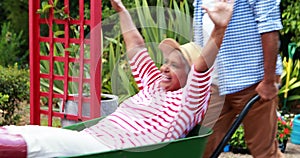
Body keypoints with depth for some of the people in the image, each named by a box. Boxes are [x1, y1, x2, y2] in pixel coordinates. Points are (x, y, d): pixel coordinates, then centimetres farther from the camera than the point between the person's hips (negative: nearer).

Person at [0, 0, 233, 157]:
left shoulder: (188, 100, 2)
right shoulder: (153, 85, 25)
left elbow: (201, 65, -15)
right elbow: (136, 45, 33)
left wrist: (219, 30, -31)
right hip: (88, 139, 9)